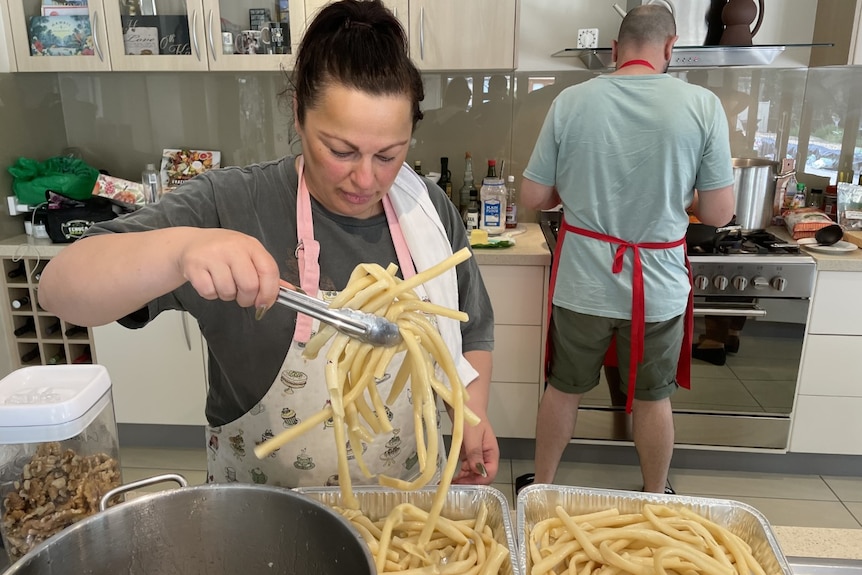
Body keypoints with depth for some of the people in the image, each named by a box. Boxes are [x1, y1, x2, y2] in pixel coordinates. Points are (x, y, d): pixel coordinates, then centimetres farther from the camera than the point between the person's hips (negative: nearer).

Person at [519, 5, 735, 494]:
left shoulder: (571, 101, -7)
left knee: (564, 389, 19)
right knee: (653, 398, 19)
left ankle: (541, 486, 37)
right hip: (658, 284, 0)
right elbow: (719, 213, -6)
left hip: (582, 282, 1)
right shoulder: (703, 105, -9)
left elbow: (533, 197, -2)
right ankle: (656, 500, 41)